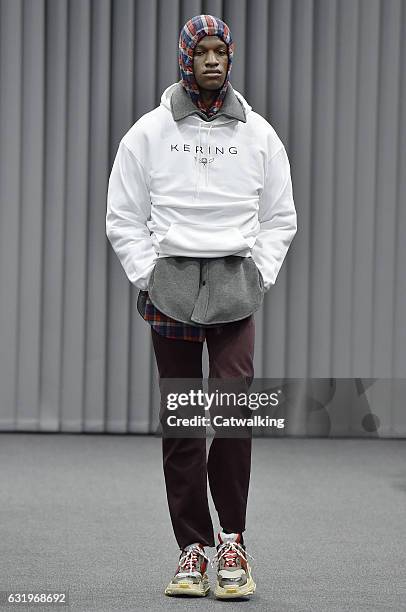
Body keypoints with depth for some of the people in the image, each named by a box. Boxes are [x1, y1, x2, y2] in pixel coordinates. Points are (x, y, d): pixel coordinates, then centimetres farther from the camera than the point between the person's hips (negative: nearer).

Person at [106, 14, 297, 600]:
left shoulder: (258, 134, 9)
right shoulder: (149, 132, 5)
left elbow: (280, 217, 15)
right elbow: (123, 218, 8)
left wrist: (259, 276, 3)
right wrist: (149, 277, -2)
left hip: (235, 284, 0)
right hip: (169, 280, 0)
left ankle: (232, 541, -4)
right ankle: (193, 547, 7)